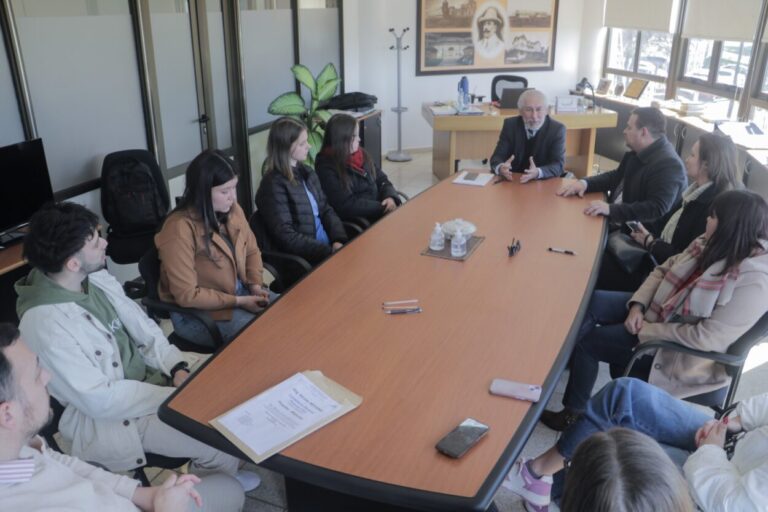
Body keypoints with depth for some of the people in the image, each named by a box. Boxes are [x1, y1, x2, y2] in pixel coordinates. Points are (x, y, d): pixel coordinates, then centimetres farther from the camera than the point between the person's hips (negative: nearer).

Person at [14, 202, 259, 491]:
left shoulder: (95, 276, -5)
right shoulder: (44, 323, -28)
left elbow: (141, 325, 3)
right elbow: (100, 399, -27)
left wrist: (177, 367, -12)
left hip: (147, 369, 8)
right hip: (106, 412, -8)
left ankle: (222, 470, 27)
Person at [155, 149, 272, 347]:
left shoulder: (233, 210, -3)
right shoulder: (179, 229, -25)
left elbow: (252, 251, 12)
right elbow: (187, 295, -23)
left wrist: (255, 284, -5)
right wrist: (239, 302, -22)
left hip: (240, 293, 7)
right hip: (195, 312, -7)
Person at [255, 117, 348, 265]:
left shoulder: (307, 172, 12)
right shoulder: (274, 185, -11)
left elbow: (326, 210, 12)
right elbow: (287, 237, -16)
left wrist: (339, 240, -6)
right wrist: (330, 251, -19)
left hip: (329, 245, 7)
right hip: (304, 259, -7)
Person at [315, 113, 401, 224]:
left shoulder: (362, 155, 10)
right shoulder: (327, 168, -12)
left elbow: (382, 180, 14)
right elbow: (346, 205, -18)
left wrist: (390, 197, -9)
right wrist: (383, 207, -18)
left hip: (378, 211, 7)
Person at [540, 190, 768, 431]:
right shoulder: (711, 244, -4)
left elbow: (707, 338, -29)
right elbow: (663, 271, 5)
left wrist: (647, 330, -22)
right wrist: (638, 305, -10)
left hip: (682, 352, -7)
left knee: (586, 340, -7)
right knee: (588, 303, -11)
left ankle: (574, 413, 14)